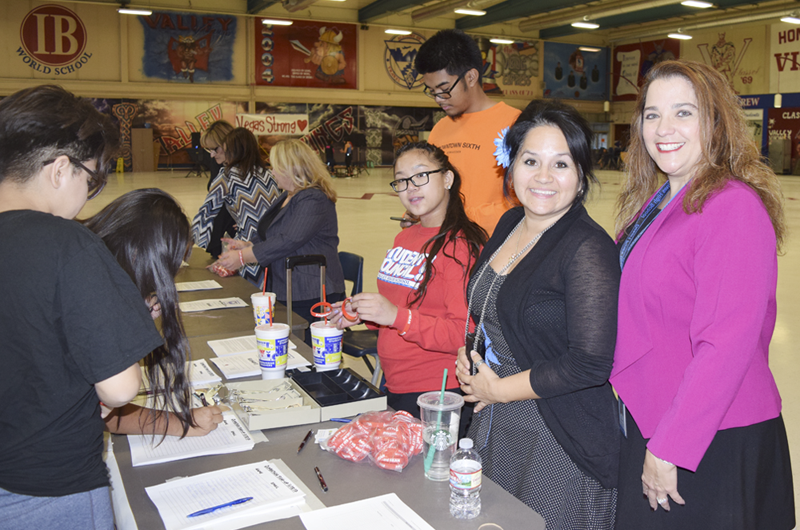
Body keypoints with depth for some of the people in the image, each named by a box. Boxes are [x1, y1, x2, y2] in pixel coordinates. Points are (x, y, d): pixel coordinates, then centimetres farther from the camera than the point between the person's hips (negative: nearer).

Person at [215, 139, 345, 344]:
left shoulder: (314, 200, -17)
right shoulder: (288, 196, 17)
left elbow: (287, 242, -23)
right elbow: (268, 234, 27)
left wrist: (241, 256, -17)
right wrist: (246, 244, 7)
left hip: (311, 297, -10)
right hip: (284, 293, 10)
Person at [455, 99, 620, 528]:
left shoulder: (588, 248, -18)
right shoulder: (510, 224, 6)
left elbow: (590, 364, -23)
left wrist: (497, 389, -14)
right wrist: (467, 357, 1)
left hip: (559, 444, -7)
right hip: (493, 429, 7)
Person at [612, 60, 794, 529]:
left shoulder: (734, 206, -18)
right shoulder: (656, 202, 8)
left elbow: (727, 344, -24)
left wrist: (669, 449, -21)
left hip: (714, 446, -8)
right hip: (645, 423, 8)